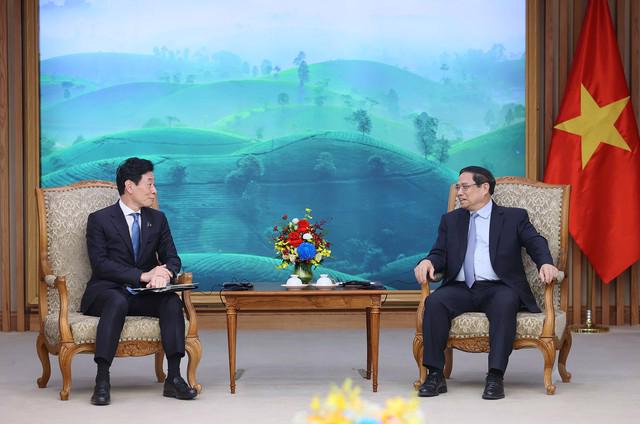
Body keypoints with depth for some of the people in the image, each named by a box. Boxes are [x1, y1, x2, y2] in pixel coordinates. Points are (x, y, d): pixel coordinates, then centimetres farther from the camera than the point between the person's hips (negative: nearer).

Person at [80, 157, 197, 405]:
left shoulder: (158, 219, 14)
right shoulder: (100, 220, -1)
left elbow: (172, 258, 9)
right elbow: (100, 263, -13)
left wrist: (165, 272, -18)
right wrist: (143, 275, -23)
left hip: (144, 294, 4)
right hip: (107, 291, -4)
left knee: (172, 300, -28)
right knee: (118, 302, -39)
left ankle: (174, 378, -31)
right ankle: (102, 381, -41)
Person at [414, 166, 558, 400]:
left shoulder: (514, 217, 14)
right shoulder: (450, 220, 23)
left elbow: (536, 243, 2)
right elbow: (440, 254, 15)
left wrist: (546, 264, -21)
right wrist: (428, 262, -10)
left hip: (498, 288, -3)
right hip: (460, 289, 3)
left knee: (505, 303, -37)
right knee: (434, 301, -29)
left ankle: (495, 377, -39)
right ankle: (435, 374, -28)